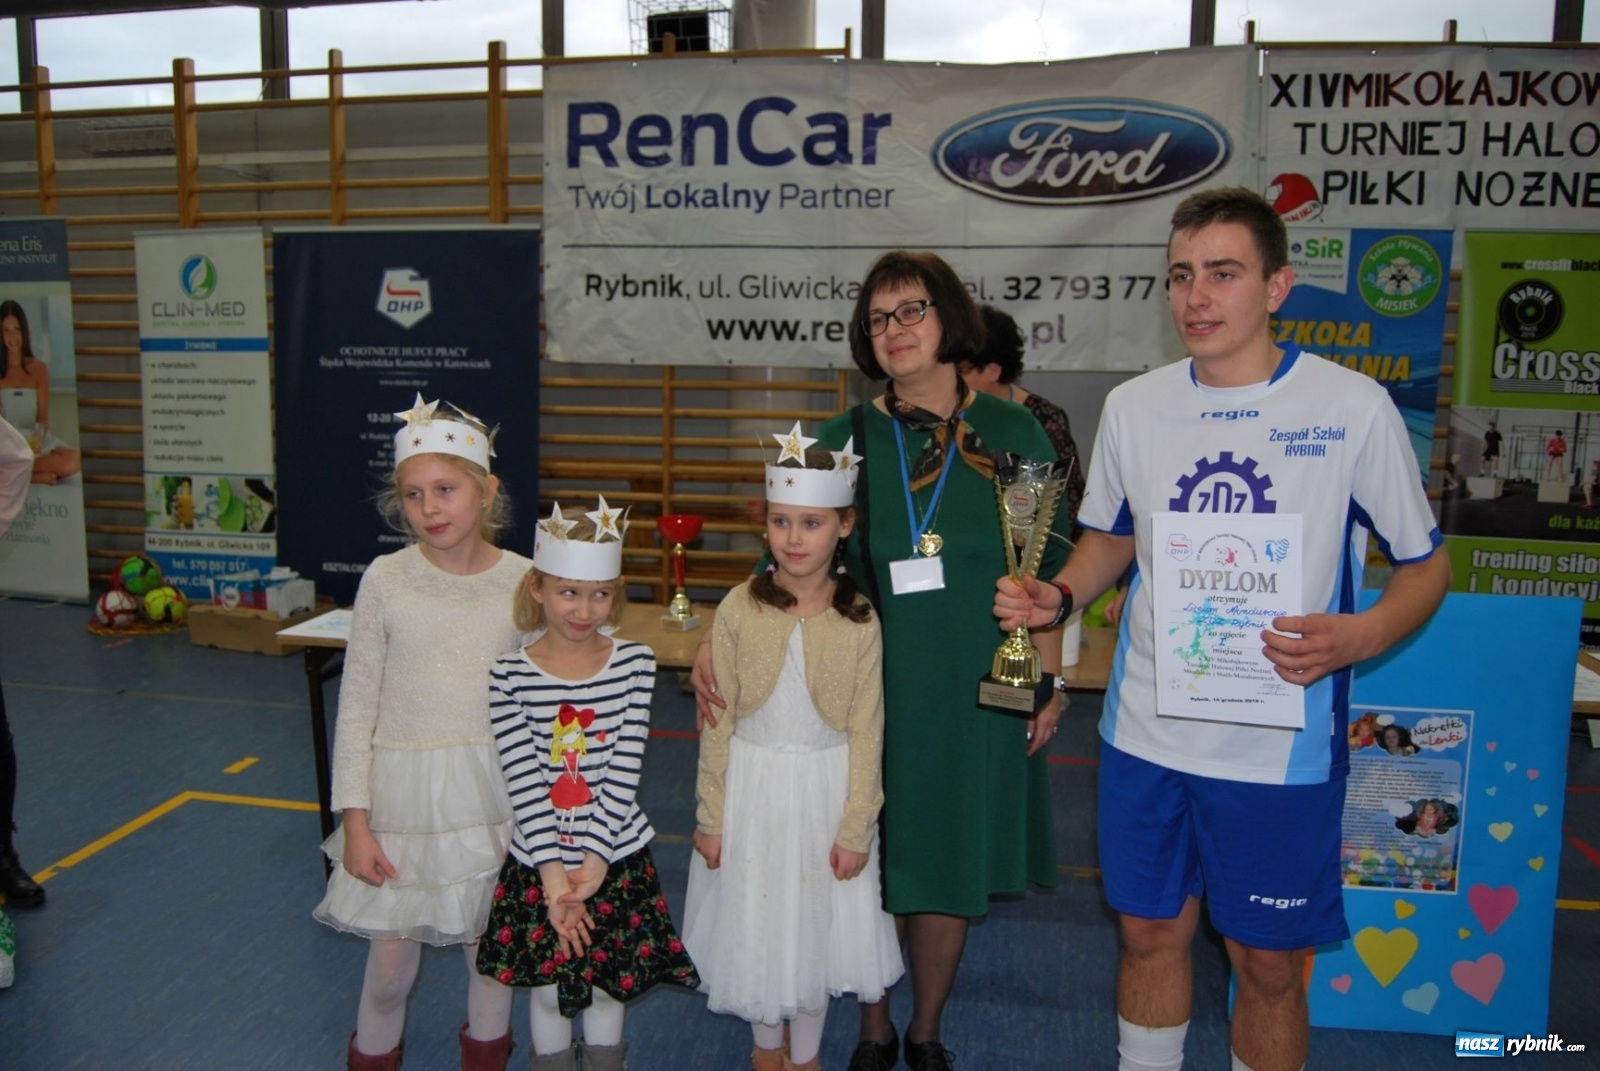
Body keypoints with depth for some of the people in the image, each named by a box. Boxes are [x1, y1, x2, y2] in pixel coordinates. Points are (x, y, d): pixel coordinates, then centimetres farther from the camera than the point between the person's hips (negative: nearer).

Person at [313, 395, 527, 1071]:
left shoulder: (522, 581, -7)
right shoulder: (387, 580, -9)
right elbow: (356, 708, -3)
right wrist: (355, 819, -5)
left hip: (494, 788, 1)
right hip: (404, 787, 0)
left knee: (489, 945, 16)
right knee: (391, 956, 11)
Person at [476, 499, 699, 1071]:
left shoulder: (634, 663, -8)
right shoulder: (510, 674, -11)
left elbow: (624, 774, -10)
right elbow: (525, 784, -14)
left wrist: (594, 859, -16)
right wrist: (552, 871, -19)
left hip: (617, 859, 1)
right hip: (538, 860, 0)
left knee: (607, 987, 16)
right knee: (548, 991, 16)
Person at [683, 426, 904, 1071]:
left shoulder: (859, 621, -10)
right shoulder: (739, 610, -9)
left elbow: (866, 733, -5)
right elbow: (717, 722, -4)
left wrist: (856, 829, -5)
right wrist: (710, 816, -2)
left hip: (826, 789, 0)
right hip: (752, 785, 1)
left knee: (816, 922, 14)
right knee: (755, 922, 15)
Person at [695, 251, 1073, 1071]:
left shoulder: (1013, 433, 0)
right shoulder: (844, 438, 0)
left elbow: (1048, 571, 3)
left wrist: (1049, 681, 2)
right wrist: (718, 641, -15)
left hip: (976, 695, 0)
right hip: (871, 692, 0)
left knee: (949, 867, 12)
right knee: (870, 867, 10)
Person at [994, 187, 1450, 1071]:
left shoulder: (1354, 408, -10)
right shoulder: (1133, 406, 1)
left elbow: (1424, 562, -2)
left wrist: (1361, 636, -22)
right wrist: (1059, 596, -5)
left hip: (1283, 744, -3)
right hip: (1145, 732, 3)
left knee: (1267, 961, 12)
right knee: (1150, 931, 18)